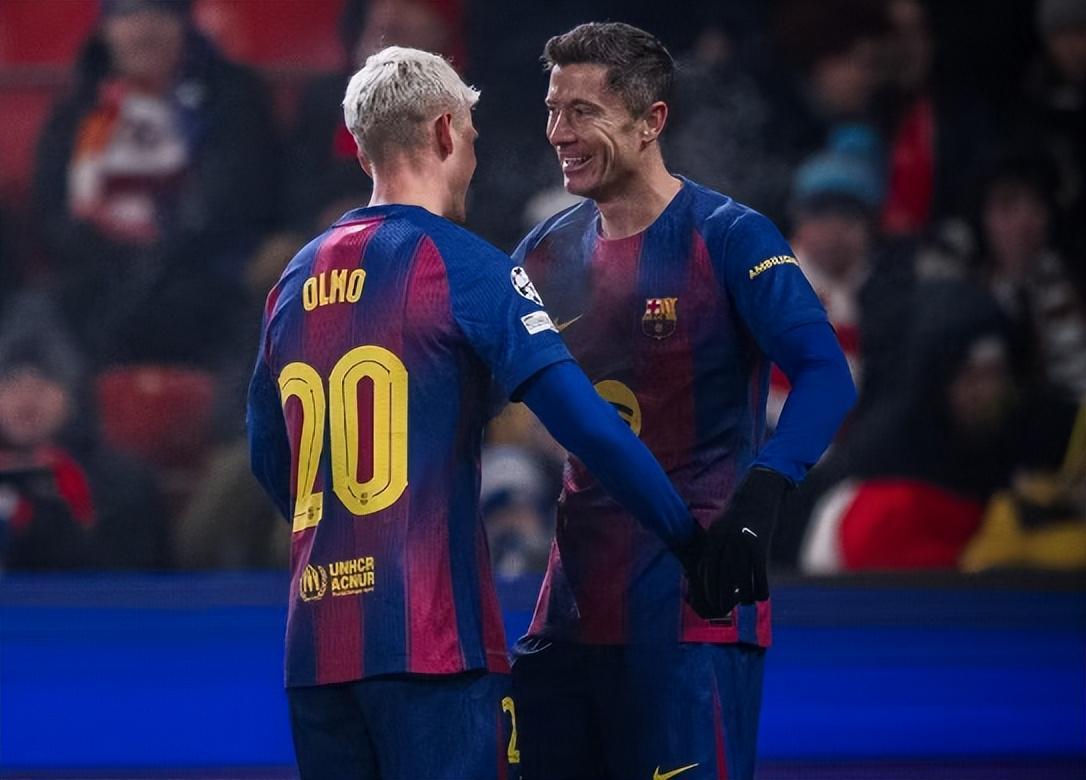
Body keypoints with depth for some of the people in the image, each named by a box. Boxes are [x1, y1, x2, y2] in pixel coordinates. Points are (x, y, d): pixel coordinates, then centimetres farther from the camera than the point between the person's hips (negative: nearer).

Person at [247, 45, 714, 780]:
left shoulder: (295, 281, 14)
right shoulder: (461, 265, -5)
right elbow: (585, 424, -12)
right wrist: (695, 542, -4)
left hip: (317, 639, 6)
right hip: (433, 638, -6)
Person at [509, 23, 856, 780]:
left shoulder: (727, 238, -9)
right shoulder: (549, 253, 10)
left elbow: (827, 375, -20)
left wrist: (759, 499, -34)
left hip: (695, 593, -7)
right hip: (576, 597, 7)